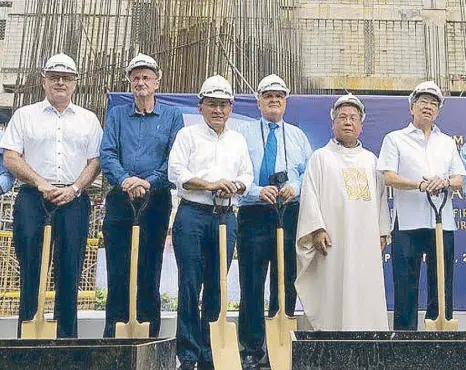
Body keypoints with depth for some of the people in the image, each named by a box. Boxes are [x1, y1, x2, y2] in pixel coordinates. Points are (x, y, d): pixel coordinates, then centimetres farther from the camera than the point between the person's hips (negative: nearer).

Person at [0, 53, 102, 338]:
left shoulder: (88, 120, 16)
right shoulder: (25, 115, 13)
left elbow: (95, 162, 8)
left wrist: (74, 188, -8)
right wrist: (40, 183, -9)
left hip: (74, 199, 1)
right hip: (32, 198, 0)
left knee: (69, 269, 0)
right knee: (30, 266, -4)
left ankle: (68, 335, 9)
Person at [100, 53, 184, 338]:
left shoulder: (172, 116, 9)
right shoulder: (117, 115, 14)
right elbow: (107, 155, 1)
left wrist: (149, 182, -17)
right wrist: (125, 180, -18)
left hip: (156, 201, -1)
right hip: (120, 201, 1)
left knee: (150, 271, 4)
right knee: (118, 271, 2)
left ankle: (150, 336, 12)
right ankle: (113, 336, 10)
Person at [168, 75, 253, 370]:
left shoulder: (238, 140, 19)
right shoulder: (188, 135, 7)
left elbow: (247, 176, 16)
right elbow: (176, 172, -4)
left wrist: (234, 186, -6)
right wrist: (210, 185, -13)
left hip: (226, 217, 4)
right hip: (192, 215, -3)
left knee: (217, 287, 6)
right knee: (190, 285, -4)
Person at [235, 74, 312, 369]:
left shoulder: (297, 135, 17)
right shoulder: (244, 133, 8)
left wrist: (295, 187, -9)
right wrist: (258, 191, -15)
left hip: (290, 214, 2)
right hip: (254, 215, -2)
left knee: (287, 282, 6)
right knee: (252, 284, -1)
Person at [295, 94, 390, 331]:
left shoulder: (371, 159, 19)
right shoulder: (321, 157, 7)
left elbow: (381, 196, 18)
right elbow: (310, 194, -2)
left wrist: (382, 231, 10)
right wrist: (317, 229, -12)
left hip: (366, 240, 4)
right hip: (334, 239, -3)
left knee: (367, 292, 3)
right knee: (332, 292, -4)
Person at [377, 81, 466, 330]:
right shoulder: (395, 139, 8)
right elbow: (389, 178, -4)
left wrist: (445, 182, -11)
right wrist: (421, 184, -18)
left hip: (442, 223, 4)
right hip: (408, 223, -4)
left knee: (442, 286, 7)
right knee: (406, 286, -1)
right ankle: (404, 332, 7)